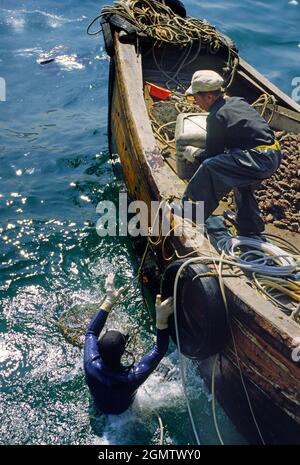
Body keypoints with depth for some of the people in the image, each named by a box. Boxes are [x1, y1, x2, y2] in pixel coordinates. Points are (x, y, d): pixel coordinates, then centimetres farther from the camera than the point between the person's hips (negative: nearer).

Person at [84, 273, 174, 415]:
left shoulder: (91, 366, -40)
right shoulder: (131, 377, -46)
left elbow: (91, 332, -25)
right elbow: (159, 351, -38)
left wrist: (109, 301, -27)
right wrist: (161, 319, -50)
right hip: (122, 409, -1)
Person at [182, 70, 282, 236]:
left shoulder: (216, 117, -11)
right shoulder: (237, 101, 15)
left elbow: (213, 153, -5)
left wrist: (193, 155, 13)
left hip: (259, 159, -10)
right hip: (274, 155, 10)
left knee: (209, 167, -15)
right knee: (242, 183, 32)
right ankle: (251, 229, 44)